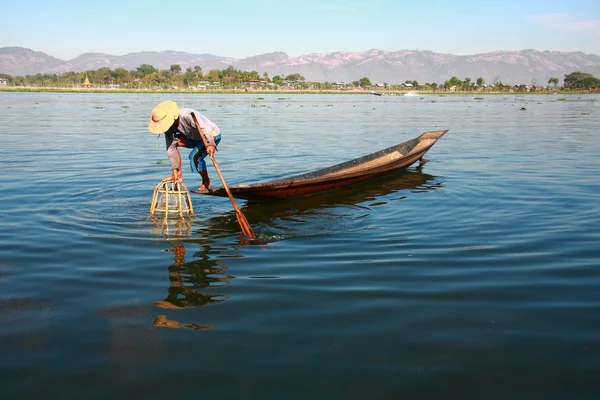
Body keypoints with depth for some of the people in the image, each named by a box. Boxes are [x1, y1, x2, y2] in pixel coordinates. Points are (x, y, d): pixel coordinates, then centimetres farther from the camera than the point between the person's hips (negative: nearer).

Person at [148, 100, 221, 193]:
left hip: (212, 135, -7)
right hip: (196, 137, 7)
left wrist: (210, 144, -57)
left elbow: (205, 128, -43)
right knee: (175, 141, -9)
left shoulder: (187, 115, -34)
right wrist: (174, 169, -10)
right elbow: (171, 148, -10)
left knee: (194, 156, -25)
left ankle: (206, 183, -3)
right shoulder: (169, 126, -11)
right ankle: (178, 174, 1)